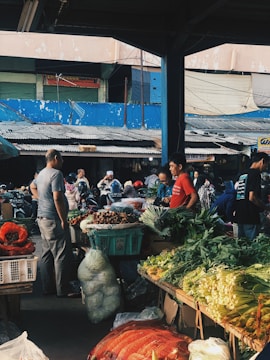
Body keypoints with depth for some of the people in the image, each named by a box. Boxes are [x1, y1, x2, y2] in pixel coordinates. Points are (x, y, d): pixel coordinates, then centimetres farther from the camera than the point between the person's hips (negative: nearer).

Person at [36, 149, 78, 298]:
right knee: (62, 256, -4)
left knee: (47, 253, 13)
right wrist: (64, 220, -19)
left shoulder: (41, 174, 14)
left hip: (42, 218, 10)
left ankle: (48, 287, 19)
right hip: (53, 219, -10)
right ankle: (63, 290, -1)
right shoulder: (56, 174, -15)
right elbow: (57, 198, -22)